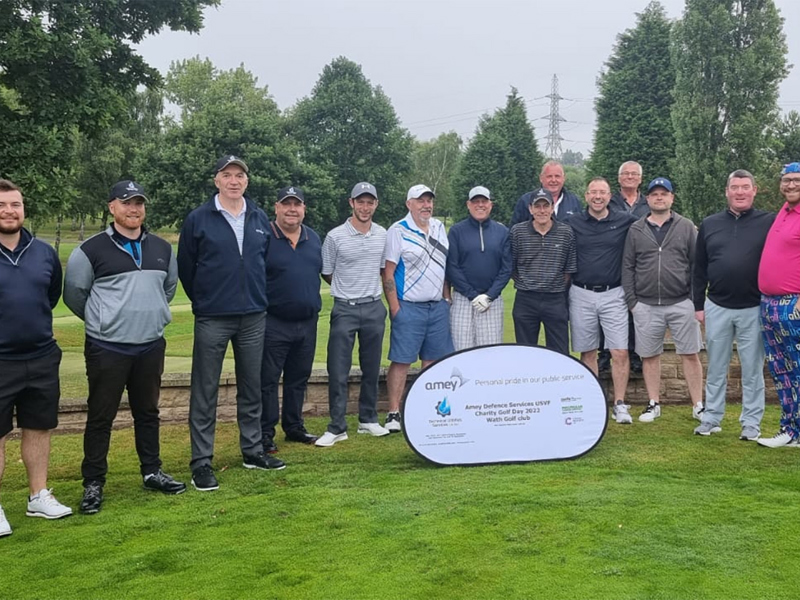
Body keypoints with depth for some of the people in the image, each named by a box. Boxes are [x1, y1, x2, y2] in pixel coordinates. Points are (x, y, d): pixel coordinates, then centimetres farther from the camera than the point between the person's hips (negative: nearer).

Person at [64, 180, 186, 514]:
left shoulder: (162, 248, 7)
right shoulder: (92, 250, -8)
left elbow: (169, 286, 22)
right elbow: (73, 293, 1)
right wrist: (103, 321, 9)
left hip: (151, 346, 5)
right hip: (107, 349, -4)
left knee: (147, 412, 15)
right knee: (100, 417, 2)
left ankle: (152, 473, 27)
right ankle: (93, 484, 13)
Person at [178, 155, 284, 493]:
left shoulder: (260, 219, 7)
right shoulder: (198, 220, -4)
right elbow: (185, 268, 2)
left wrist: (257, 298, 13)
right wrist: (204, 302, 8)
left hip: (253, 318, 4)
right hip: (212, 321, -4)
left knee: (252, 388, 12)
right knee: (205, 393, 1)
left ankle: (252, 451, 25)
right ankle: (201, 462, 8)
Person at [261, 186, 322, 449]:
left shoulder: (313, 238, 10)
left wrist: (314, 305, 14)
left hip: (307, 322, 6)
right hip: (273, 324, -5)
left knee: (298, 378, 15)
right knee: (268, 380, 1)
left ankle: (294, 427, 28)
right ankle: (265, 434, 10)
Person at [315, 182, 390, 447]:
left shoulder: (383, 235, 5)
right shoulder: (335, 236, -6)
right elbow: (326, 274, 3)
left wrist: (370, 288, 12)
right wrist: (348, 288, 8)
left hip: (374, 308, 3)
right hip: (344, 309, -3)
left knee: (371, 368, 11)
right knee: (338, 371, -3)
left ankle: (368, 420, 24)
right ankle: (337, 427, 5)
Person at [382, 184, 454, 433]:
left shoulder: (439, 228, 12)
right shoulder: (398, 231, -6)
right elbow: (388, 273, -8)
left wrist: (447, 298, 11)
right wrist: (394, 307, -12)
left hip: (438, 306, 6)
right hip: (409, 307, -6)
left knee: (433, 359, 9)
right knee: (401, 361, -4)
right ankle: (394, 413, 2)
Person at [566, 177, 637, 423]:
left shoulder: (625, 221, 1)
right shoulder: (572, 223, 3)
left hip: (613, 294, -1)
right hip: (581, 295, 1)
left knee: (620, 352, -5)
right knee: (587, 353, 8)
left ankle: (619, 404, 4)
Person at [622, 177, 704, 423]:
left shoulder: (686, 227, 5)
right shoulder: (636, 230, 7)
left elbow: (697, 264, 4)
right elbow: (627, 267, 6)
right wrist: (631, 300, -1)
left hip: (681, 303, -1)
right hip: (646, 306, 1)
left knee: (690, 354, 2)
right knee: (649, 356, 7)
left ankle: (698, 406, 12)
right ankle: (653, 405, 19)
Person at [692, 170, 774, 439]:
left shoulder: (769, 222, -1)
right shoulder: (709, 224, 7)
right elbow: (700, 269, 9)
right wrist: (698, 305, 7)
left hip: (753, 309, -2)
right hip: (717, 308, 2)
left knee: (752, 369, 6)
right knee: (716, 368, 11)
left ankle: (751, 422, 16)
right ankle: (711, 417, 21)